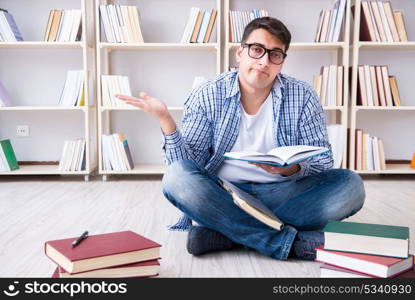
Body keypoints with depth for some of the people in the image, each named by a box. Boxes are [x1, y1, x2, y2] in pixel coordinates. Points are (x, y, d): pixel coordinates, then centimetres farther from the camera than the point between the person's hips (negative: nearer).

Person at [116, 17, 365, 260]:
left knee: (350, 185, -23)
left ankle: (225, 231, -25)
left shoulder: (303, 96, 0)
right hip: (223, 195, -1)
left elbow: (323, 163, -1)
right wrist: (166, 121, -23)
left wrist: (293, 169, -24)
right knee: (176, 176, -29)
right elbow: (188, 166, -6)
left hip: (281, 194, 1)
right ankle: (290, 240, -29)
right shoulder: (207, 97, -2)